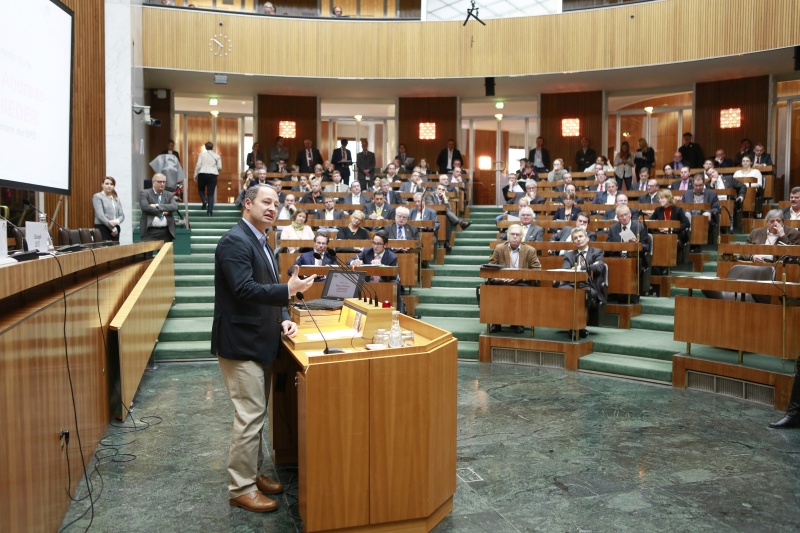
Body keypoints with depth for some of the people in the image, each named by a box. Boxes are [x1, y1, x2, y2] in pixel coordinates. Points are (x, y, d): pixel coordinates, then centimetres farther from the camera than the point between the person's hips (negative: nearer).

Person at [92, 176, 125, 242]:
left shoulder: (116, 198, 17)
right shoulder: (97, 197, 1)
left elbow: (122, 215, 10)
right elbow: (100, 215, -9)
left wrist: (117, 221, -13)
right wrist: (112, 228, -13)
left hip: (116, 229, 5)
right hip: (102, 228, -5)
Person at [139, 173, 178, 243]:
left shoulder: (169, 195, 14)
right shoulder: (144, 193, 6)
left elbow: (175, 207, -5)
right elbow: (145, 207, -11)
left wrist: (157, 206, -12)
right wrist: (162, 212, -8)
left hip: (166, 232, 3)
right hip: (150, 232, -3)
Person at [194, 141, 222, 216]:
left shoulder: (202, 154, 3)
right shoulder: (217, 156, 6)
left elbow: (198, 165, -2)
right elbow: (220, 167, 2)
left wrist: (195, 175, 5)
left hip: (202, 174, -1)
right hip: (213, 175, 1)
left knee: (201, 189, 23)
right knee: (211, 194, 2)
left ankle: (204, 201, -3)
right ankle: (210, 211, -3)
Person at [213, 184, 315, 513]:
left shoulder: (261, 243, 15)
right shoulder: (235, 241, -15)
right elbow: (245, 289, -26)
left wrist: (282, 319, 3)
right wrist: (288, 290, -27)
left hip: (260, 342, 10)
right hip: (241, 344, -10)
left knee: (256, 415, 18)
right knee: (249, 417, -4)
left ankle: (253, 474, 31)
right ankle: (240, 488, 10)